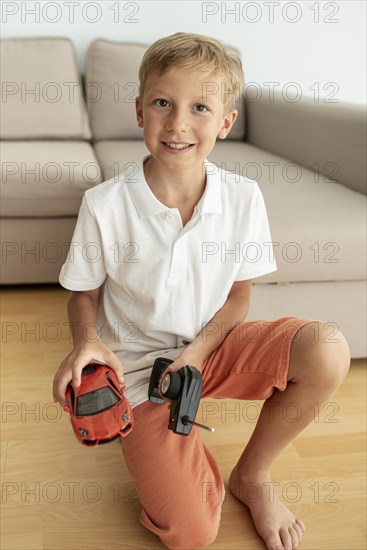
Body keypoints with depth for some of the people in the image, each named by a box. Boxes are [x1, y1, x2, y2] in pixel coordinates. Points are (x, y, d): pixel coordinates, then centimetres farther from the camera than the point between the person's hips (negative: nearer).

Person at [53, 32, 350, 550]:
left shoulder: (243, 197, -10)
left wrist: (196, 352, -18)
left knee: (327, 352, -25)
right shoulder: (104, 205, -16)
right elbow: (84, 293, -2)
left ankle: (252, 475, 2)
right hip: (141, 364, -3)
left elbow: (237, 296, -2)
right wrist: (87, 341, -24)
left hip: (214, 346, 3)